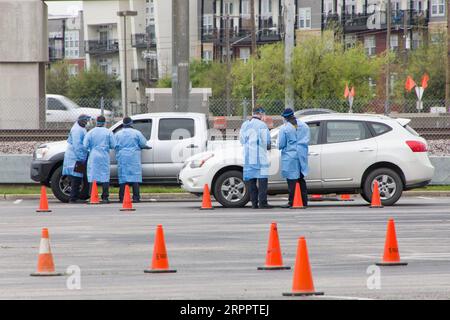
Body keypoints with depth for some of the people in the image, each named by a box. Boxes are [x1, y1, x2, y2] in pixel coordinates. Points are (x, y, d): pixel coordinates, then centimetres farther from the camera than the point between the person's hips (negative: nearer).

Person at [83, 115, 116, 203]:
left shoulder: (91, 132, -1)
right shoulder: (108, 132, 0)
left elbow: (85, 146, -4)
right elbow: (113, 145, -1)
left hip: (93, 156, 0)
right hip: (105, 157, 0)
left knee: (93, 176, 2)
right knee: (105, 176, 5)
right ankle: (105, 197, 2)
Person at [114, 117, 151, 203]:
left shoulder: (118, 134, 6)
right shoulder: (137, 133, -2)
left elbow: (115, 146, 7)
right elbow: (143, 144, 1)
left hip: (122, 158, 2)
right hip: (134, 157, -2)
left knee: (123, 177, 4)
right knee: (135, 177, -1)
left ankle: (122, 198, -1)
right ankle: (136, 197, -7)